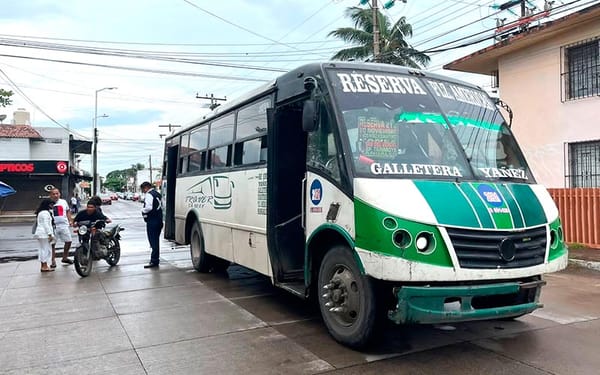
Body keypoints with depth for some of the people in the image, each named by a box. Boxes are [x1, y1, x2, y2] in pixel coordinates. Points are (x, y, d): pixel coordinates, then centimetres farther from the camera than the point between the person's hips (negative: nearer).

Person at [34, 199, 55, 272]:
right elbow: (46, 224, -19)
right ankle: (45, 266, -6)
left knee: (42, 250, 11)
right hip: (44, 234, -10)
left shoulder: (40, 212, 19)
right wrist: (50, 234, -20)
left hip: (40, 233, 10)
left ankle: (43, 266, 16)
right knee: (46, 249, -7)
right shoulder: (45, 212, -13)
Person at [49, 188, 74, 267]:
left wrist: (70, 221, 9)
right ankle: (53, 261, 8)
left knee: (68, 241, 8)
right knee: (52, 244, 0)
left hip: (64, 225, 4)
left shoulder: (63, 202, 10)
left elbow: (68, 211, 18)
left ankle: (65, 258, 25)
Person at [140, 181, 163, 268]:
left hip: (152, 221, -10)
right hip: (159, 220, 10)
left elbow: (148, 207, -26)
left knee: (153, 241, -8)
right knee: (156, 240, 17)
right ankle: (156, 258, 25)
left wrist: (143, 211, -7)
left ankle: (154, 261, -7)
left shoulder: (149, 194, -13)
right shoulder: (157, 194, 17)